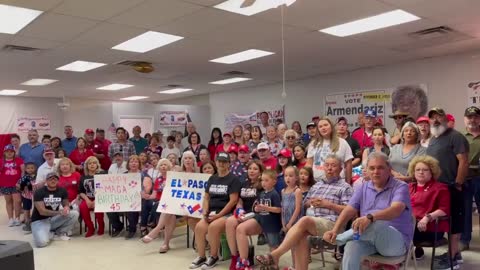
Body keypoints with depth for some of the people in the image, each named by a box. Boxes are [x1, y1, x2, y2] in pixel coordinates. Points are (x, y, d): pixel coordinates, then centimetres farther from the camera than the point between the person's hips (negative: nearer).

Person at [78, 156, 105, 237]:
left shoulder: (102, 174, 1)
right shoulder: (83, 177, 12)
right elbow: (80, 191, 12)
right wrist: (87, 200, -8)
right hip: (88, 199, 3)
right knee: (82, 207, -28)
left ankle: (101, 227, -4)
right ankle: (90, 228, -8)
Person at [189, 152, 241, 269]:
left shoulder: (233, 179, -4)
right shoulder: (212, 178, 15)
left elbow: (233, 200, -11)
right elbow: (206, 197, 18)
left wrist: (219, 215, -16)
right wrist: (205, 212, 0)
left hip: (227, 213, -5)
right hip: (212, 213, 5)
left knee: (213, 227, -32)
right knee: (199, 227, -22)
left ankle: (214, 257, -11)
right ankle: (201, 256, -5)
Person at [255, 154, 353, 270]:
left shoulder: (345, 187, 9)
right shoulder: (316, 185, 26)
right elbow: (304, 203, 30)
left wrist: (327, 204, -9)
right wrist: (310, 202, 7)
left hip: (330, 223, -5)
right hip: (309, 222, 5)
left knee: (304, 220, -35)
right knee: (301, 236, -32)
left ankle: (275, 255, -37)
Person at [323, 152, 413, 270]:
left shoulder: (400, 187, -5)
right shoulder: (363, 188, 11)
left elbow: (396, 210, -25)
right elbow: (348, 211, 0)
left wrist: (370, 217, -44)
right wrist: (335, 230, -19)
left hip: (397, 241, -4)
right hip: (367, 237, 4)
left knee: (375, 224, -38)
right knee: (352, 246, -33)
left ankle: (336, 240, -16)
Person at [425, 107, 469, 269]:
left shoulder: (455, 136, -11)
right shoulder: (432, 139, 15)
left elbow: (463, 161, -18)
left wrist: (457, 185, -19)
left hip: (451, 188, -9)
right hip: (436, 188, 9)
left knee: (454, 220, -1)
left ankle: (452, 257, 6)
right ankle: (455, 252, 28)